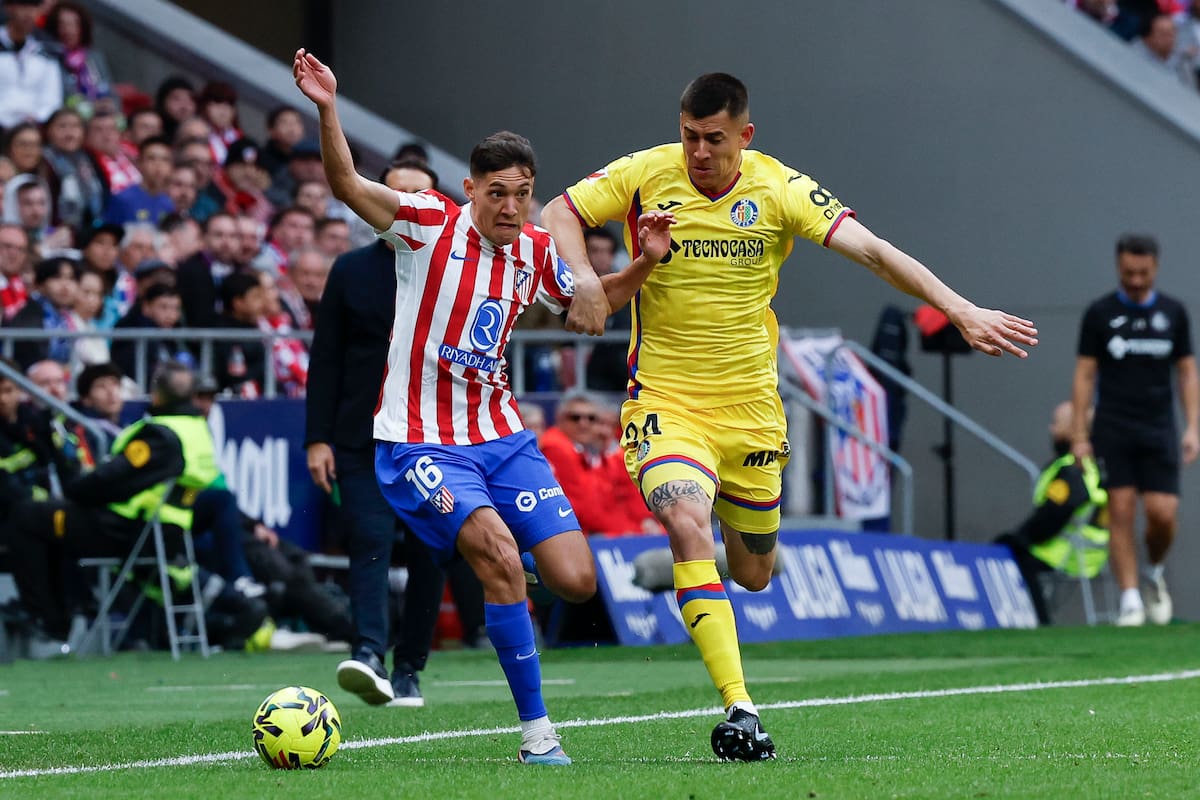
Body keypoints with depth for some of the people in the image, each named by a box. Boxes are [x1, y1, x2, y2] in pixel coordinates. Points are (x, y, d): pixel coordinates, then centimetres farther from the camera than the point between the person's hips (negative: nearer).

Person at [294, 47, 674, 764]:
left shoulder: (536, 252, 6)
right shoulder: (432, 223, -9)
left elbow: (592, 305, 22)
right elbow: (349, 187, -21)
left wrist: (645, 264, 4)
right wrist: (327, 111, -37)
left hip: (501, 436, 5)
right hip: (421, 441, -5)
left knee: (576, 580, -6)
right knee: (500, 554, -26)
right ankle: (537, 731, -18)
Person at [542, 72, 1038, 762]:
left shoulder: (779, 189, -7)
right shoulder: (648, 175, -8)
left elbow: (872, 251, -13)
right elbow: (559, 213, -2)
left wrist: (962, 311, -21)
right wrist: (584, 278, -22)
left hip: (750, 406, 2)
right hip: (664, 399, -2)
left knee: (754, 574, 11)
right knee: (688, 525, -28)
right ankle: (739, 709, -29)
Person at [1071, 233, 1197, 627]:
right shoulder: (1100, 313, 2)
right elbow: (1085, 375, 3)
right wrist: (1079, 436, -3)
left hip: (1159, 431, 1)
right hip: (1113, 431, -1)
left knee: (1162, 513, -8)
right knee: (1121, 512, -7)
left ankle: (1156, 573, 21)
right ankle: (1130, 600, -3)